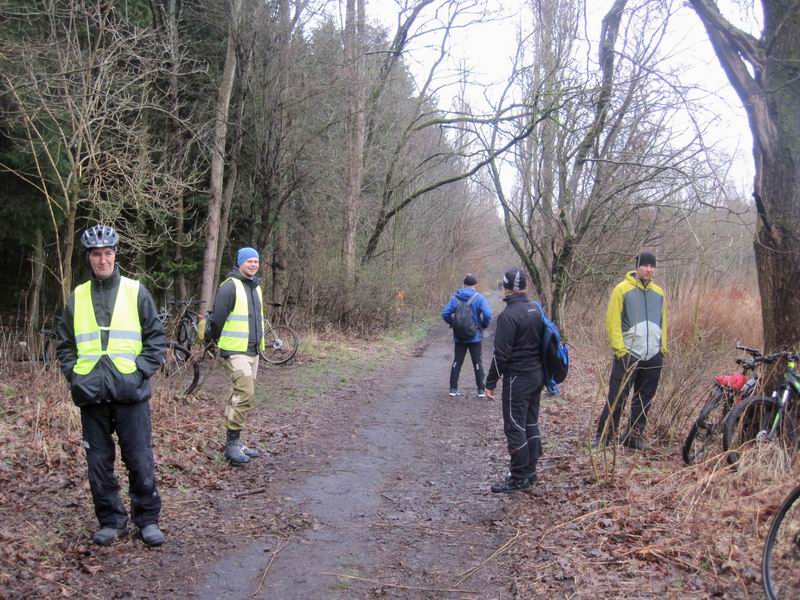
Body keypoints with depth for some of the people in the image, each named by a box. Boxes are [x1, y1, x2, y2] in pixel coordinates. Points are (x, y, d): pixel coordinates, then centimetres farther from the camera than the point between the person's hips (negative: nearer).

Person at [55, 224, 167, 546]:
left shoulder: (136, 292, 3)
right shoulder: (77, 297, 9)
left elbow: (156, 337, 3)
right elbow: (64, 343, 15)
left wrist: (141, 371, -7)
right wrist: (73, 375, 2)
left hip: (130, 392, -2)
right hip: (92, 395, 2)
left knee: (140, 460, 0)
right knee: (99, 462, 7)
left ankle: (148, 519, 13)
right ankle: (111, 520, 20)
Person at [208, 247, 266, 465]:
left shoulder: (256, 287, 16)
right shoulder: (230, 286, -12)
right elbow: (217, 317, -12)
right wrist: (219, 340, 0)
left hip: (253, 351, 8)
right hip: (236, 351, -8)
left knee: (239, 397, 12)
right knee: (245, 396, -14)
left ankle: (235, 442, 19)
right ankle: (232, 444, -7)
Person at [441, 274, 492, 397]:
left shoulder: (455, 297, -3)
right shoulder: (479, 298, -11)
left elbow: (445, 313, -8)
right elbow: (487, 314, -21)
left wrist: (453, 324, 6)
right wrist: (483, 325, -4)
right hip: (475, 336, -2)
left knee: (457, 362, 12)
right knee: (477, 363, 8)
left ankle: (453, 388, 12)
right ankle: (481, 390, 9)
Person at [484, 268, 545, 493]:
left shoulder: (509, 315, -17)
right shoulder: (536, 309, 8)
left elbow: (501, 353, -18)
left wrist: (490, 382, -12)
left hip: (518, 378, -8)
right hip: (537, 374, 9)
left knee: (515, 427, -2)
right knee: (531, 423, 15)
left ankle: (519, 478, 2)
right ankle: (530, 470, 23)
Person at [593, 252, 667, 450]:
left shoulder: (659, 292, 12)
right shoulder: (623, 289, -4)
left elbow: (662, 322, 19)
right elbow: (612, 321, -7)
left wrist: (663, 348, 13)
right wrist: (620, 350, -13)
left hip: (653, 357, 5)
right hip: (628, 355, -5)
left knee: (644, 400, 9)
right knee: (617, 398, -4)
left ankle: (634, 436, 19)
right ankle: (603, 435, 4)